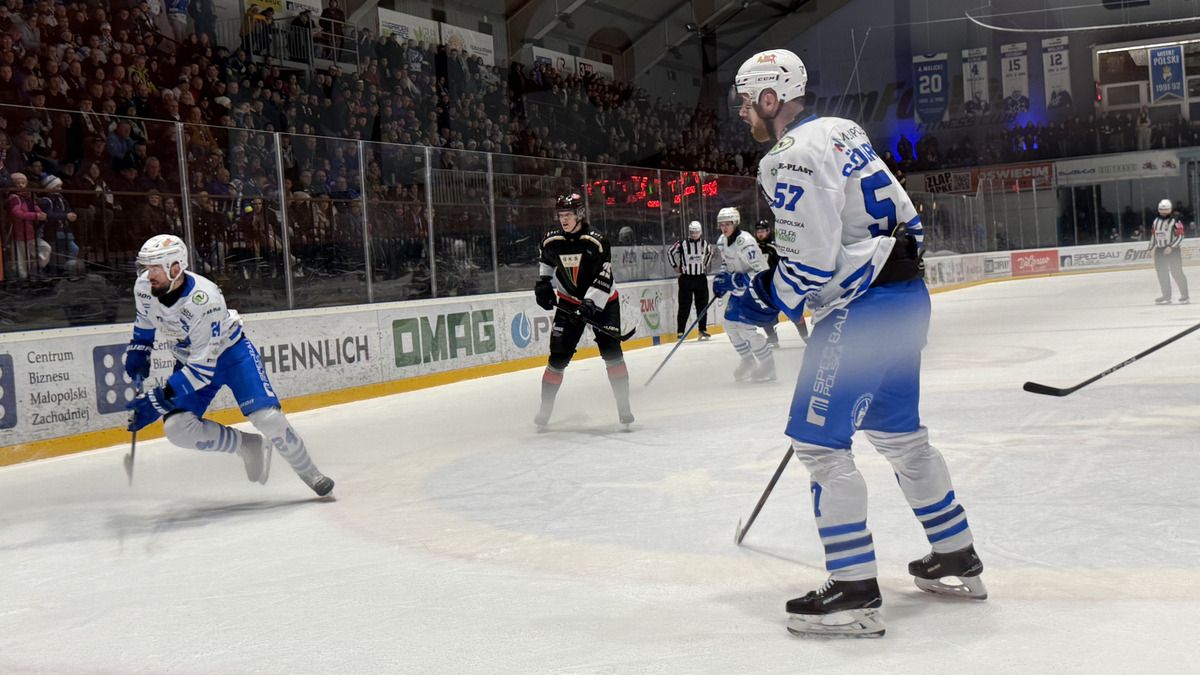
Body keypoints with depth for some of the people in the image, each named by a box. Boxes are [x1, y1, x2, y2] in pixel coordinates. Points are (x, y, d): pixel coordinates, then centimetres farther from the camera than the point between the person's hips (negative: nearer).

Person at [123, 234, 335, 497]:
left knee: (267, 417, -20)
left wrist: (159, 399, -35)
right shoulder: (144, 288, -17)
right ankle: (249, 446, 4)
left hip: (231, 352, -6)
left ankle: (309, 472, 4)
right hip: (189, 359, 6)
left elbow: (203, 368, -34)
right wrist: (137, 350, 3)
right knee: (177, 428, -17)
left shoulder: (205, 300, -36)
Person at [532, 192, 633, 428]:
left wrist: (591, 304, -31)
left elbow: (604, 278, -23)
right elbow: (546, 261, 17)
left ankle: (624, 407, -1)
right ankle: (545, 408, 8)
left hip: (602, 302, -3)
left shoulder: (597, 241, -20)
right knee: (558, 357, -3)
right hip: (569, 303, 3)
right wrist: (543, 284, 7)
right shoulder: (551, 241, -6)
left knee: (612, 353, -10)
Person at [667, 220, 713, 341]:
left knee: (702, 305, 8)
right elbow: (670, 252, 5)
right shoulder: (682, 244, -9)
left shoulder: (705, 244, 2)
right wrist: (676, 266, 4)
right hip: (686, 278, -3)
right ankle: (681, 332, 0)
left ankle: (703, 330, 18)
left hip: (701, 278, 3)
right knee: (684, 307, -4)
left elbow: (710, 253, 23)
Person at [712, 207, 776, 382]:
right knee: (730, 325, 9)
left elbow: (760, 271, -29)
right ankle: (748, 361, 25)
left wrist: (732, 280, -31)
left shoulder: (745, 241, -26)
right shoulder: (722, 241, 1)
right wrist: (721, 278, 0)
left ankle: (768, 365, 1)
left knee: (745, 328, -14)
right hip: (740, 289, 9)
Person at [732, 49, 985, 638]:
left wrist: (762, 299, -5)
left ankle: (854, 593, -4)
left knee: (818, 440, -6)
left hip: (863, 308, -10)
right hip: (904, 292, 10)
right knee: (897, 431, 20)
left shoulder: (793, 158, -16)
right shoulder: (840, 130, 15)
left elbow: (809, 263, -22)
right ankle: (957, 561, 30)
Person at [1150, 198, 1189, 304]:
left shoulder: (1175, 221, -10)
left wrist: (1171, 247, -21)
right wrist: (1151, 248, 15)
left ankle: (1184, 295, 0)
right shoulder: (1156, 221, 13)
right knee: (1162, 274, 7)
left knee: (1177, 273, -8)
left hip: (1173, 250, -7)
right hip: (1160, 251, 7)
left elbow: (1180, 236, -14)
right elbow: (1153, 235, 20)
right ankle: (1166, 296, 15)